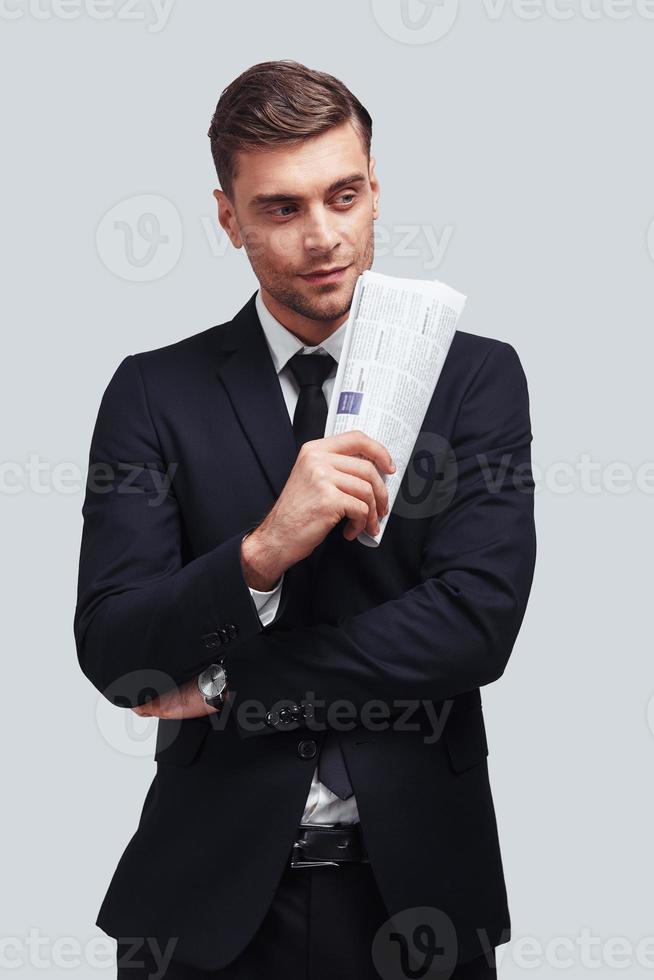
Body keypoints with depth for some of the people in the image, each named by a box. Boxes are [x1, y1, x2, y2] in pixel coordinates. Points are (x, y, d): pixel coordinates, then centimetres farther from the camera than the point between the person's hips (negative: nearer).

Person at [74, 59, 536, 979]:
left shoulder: (476, 375, -2)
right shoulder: (155, 393, -2)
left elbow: (480, 623, -13)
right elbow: (110, 653, -9)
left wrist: (227, 687, -12)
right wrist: (263, 549, -27)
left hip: (416, 892, 0)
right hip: (215, 892, 0)